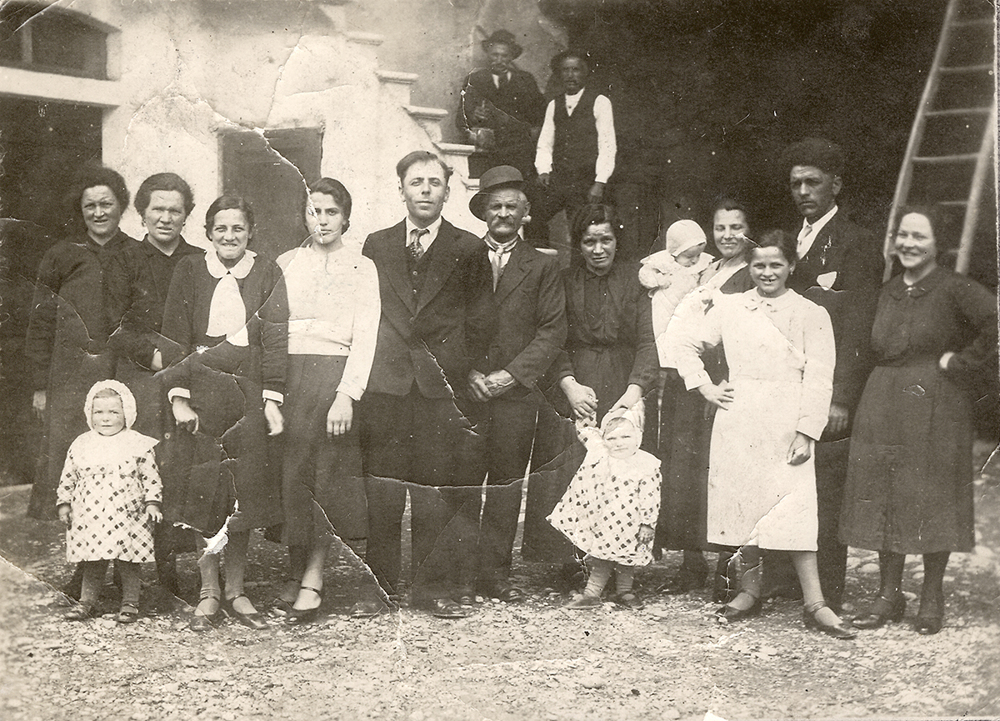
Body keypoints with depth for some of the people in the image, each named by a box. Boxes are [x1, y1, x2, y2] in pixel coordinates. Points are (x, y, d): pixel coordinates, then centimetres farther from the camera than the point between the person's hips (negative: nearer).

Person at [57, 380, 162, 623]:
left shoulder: (138, 444, -2)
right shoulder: (81, 445, 7)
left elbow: (151, 477, 0)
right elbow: (68, 478, 14)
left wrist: (152, 502, -7)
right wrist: (64, 503, 9)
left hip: (126, 517, -2)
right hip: (90, 518, 2)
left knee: (128, 563, 5)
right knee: (92, 564, 10)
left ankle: (130, 603, 17)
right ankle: (87, 602, 21)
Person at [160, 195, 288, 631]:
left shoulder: (267, 274, 4)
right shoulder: (189, 271, 4)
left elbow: (275, 338, 0)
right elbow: (175, 337, 1)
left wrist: (272, 399, -7)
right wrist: (178, 396, -8)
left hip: (248, 391, 0)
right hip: (200, 391, 0)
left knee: (245, 489, 2)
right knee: (203, 490, 1)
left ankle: (236, 591, 14)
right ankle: (208, 592, 10)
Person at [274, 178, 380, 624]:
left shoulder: (362, 268, 8)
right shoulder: (285, 264, 15)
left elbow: (364, 337, -1)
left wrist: (346, 396, -13)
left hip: (335, 375, -2)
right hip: (287, 375, 2)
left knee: (325, 473, -7)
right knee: (290, 473, -2)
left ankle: (313, 579, -2)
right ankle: (297, 571, 9)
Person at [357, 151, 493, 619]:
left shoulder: (468, 250, 8)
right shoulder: (376, 246, 13)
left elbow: (479, 323, 8)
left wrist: (456, 370, 0)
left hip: (443, 387, -1)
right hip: (384, 384, 1)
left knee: (438, 491, 1)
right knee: (380, 492, 0)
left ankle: (434, 586, 10)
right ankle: (379, 585, 9)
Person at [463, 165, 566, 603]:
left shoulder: (543, 267, 11)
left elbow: (552, 332, 3)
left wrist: (511, 374, -8)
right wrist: (469, 372, -7)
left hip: (517, 393, 0)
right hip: (466, 389, 0)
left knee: (506, 484, 1)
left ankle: (494, 574, 8)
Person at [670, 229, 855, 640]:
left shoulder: (811, 315, 2)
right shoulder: (729, 308, 8)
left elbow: (818, 380, -2)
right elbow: (686, 343, 17)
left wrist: (806, 433, -10)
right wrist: (705, 387, 6)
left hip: (787, 425, -2)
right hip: (737, 424, 2)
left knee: (794, 509, -9)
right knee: (742, 502, 6)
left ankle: (814, 603, -6)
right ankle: (750, 591, 20)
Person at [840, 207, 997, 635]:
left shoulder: (954, 290, -9)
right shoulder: (889, 293, 11)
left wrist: (961, 363, -15)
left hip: (936, 407, -6)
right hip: (883, 407, 6)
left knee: (931, 499, 1)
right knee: (884, 498, 7)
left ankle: (932, 598, 14)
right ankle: (889, 595, 16)